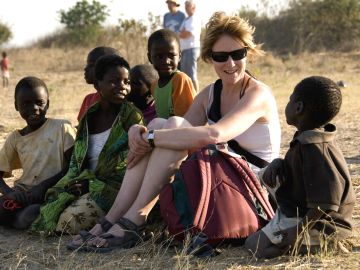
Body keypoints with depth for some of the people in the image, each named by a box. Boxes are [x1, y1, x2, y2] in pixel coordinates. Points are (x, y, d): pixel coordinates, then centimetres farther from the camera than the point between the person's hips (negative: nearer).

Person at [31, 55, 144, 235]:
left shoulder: (133, 118, -5)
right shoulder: (89, 117, 13)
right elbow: (76, 161, 16)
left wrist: (92, 184, -15)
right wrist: (76, 182, -9)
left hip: (112, 190, -6)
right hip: (87, 185, 6)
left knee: (69, 220, -24)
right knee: (47, 214, -13)